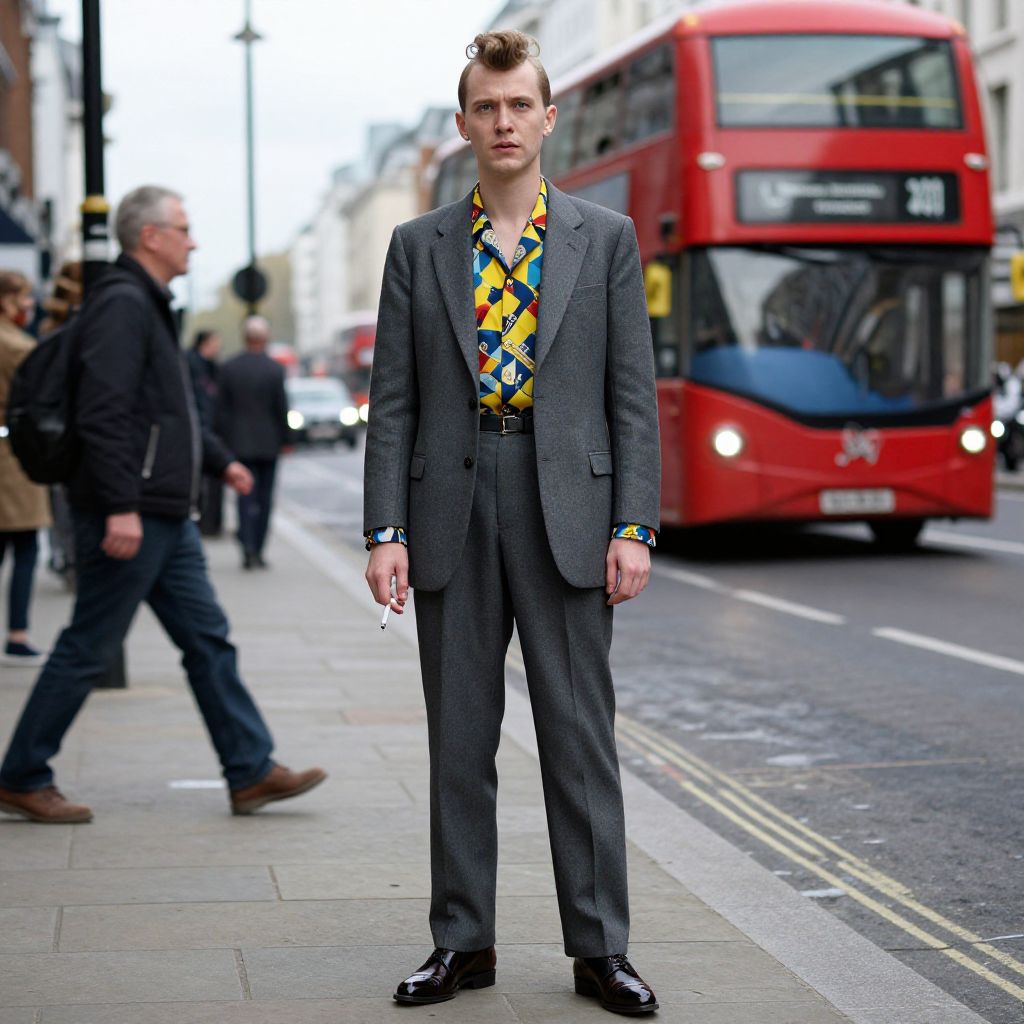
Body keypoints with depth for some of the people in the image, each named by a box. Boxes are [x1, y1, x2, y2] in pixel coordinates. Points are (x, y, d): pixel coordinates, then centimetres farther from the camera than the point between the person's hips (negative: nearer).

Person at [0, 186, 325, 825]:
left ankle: (253, 772, 12)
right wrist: (120, 506, -27)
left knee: (208, 640, 9)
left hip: (167, 518, 10)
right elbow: (103, 415, -23)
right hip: (131, 518, -10)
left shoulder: (152, 306, 19)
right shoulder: (122, 305, -14)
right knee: (89, 650, -3)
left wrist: (219, 460, 35)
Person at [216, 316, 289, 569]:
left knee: (246, 497, 4)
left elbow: (222, 408, -1)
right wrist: (284, 437, 4)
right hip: (268, 442, -1)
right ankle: (257, 551, 13)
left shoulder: (228, 368, -4)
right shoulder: (275, 370, -11)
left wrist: (226, 439, 8)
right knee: (264, 498, 9)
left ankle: (248, 547, -12)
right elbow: (282, 408, -8)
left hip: (240, 443, 1)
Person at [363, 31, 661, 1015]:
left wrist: (633, 527, -6)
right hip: (451, 510, 2)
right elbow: (392, 401, 5)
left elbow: (634, 396, 3)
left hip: (568, 509, -1)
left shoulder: (607, 240, 6)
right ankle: (462, 941, 17)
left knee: (580, 735, 1)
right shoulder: (418, 247, 9)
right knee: (459, 740, 7)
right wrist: (385, 531, -4)